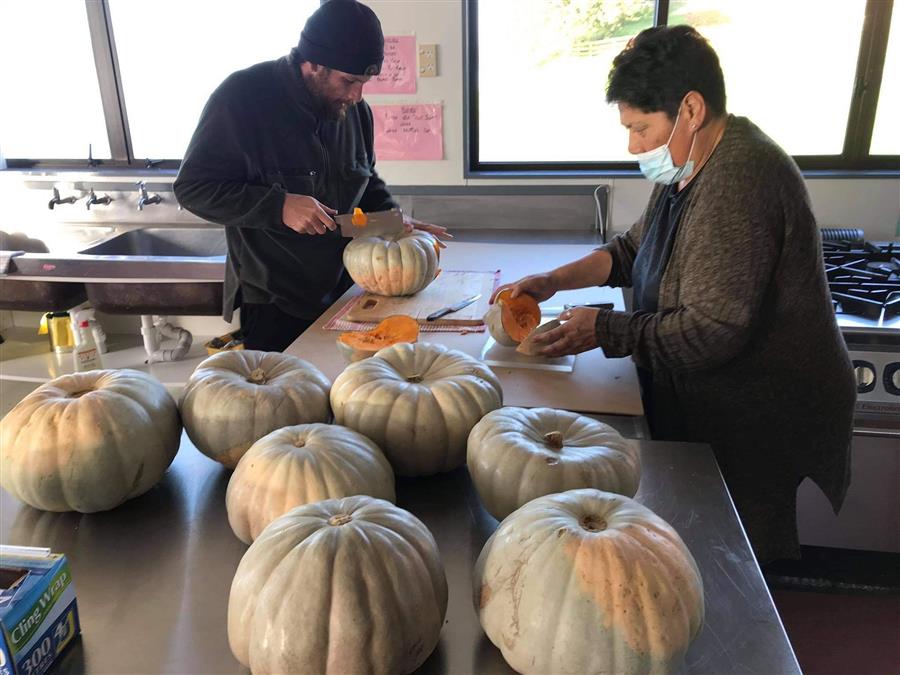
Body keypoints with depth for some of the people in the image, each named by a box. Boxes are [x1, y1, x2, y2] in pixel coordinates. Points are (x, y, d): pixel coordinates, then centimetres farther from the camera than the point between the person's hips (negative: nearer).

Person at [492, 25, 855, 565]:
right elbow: (635, 250, 15)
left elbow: (710, 333, -30)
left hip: (764, 429, -9)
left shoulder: (737, 182, -28)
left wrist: (604, 329, -19)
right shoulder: (694, 165, 5)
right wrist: (554, 281, 0)